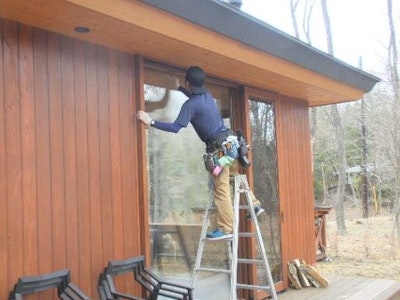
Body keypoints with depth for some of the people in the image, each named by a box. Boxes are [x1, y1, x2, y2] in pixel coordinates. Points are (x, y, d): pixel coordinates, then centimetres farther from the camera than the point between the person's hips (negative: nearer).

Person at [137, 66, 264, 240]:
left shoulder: (190, 105, -14)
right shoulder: (207, 95, 9)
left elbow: (176, 128, -23)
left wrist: (151, 122, -21)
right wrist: (179, 88, 42)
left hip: (219, 148, -8)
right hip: (230, 141, 8)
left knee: (221, 190, -3)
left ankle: (225, 229, 1)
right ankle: (254, 205, 31)